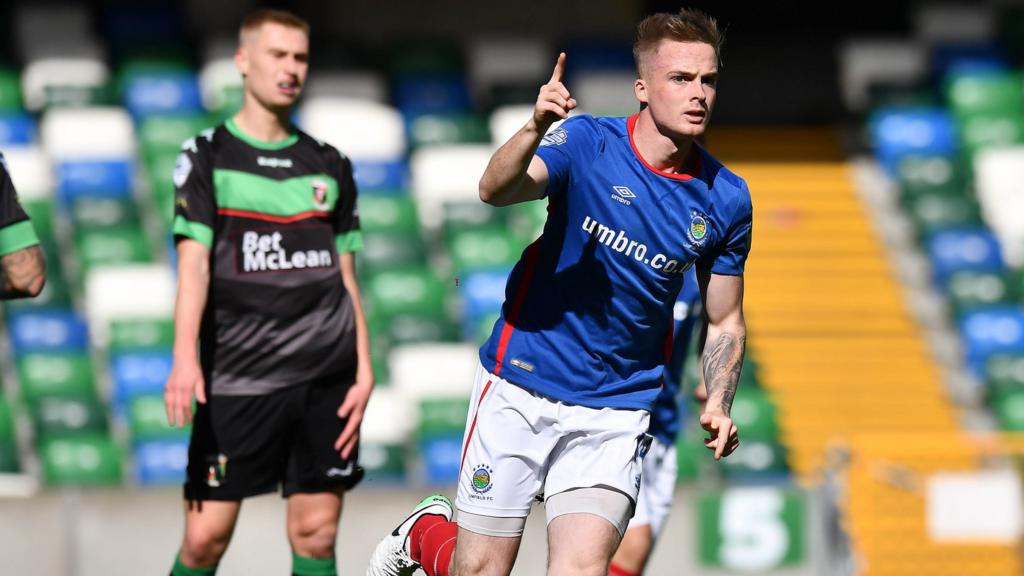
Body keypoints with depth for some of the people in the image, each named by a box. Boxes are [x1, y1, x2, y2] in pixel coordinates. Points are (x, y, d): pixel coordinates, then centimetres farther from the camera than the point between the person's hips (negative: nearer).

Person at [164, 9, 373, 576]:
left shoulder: (329, 167, 13)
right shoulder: (207, 157, 2)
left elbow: (345, 276, 15)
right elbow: (194, 262, -7)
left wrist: (364, 371, 6)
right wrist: (185, 358, -21)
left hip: (327, 379, 3)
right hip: (238, 378, -3)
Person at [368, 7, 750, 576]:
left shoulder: (726, 199, -1)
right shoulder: (586, 143, -11)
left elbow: (726, 323, 10)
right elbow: (495, 190, -30)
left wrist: (718, 405, -7)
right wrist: (535, 129, -49)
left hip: (615, 416, 2)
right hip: (519, 393, -2)